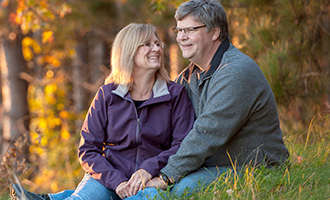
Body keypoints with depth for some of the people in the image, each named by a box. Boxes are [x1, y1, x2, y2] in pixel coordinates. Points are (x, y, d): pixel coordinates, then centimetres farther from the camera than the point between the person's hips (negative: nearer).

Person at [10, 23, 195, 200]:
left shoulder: (175, 94, 3)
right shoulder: (107, 94, 5)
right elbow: (88, 149, 2)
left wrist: (150, 169, -17)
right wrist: (116, 181, -13)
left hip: (152, 183, -2)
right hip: (109, 180, 2)